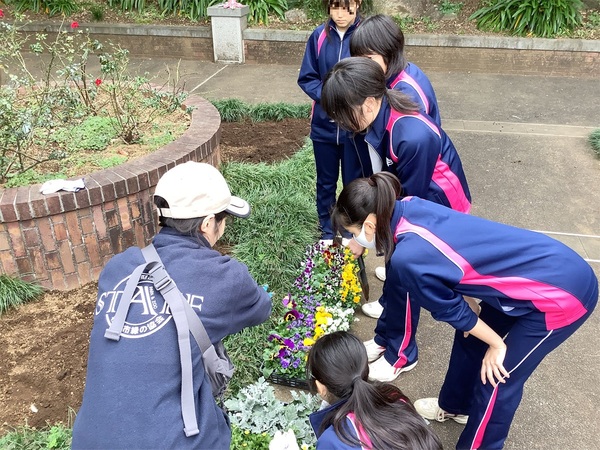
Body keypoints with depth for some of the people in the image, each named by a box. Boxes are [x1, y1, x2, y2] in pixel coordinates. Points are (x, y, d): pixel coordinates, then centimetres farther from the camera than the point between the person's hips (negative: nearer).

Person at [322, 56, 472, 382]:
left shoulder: (414, 137, -38)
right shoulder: (378, 122, -14)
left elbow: (408, 200, -26)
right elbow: (379, 180, -3)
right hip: (407, 200, 7)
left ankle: (399, 356, 24)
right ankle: (384, 339, 35)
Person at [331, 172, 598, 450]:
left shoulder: (407, 258, -28)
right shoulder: (410, 207, -6)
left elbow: (451, 310, -11)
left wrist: (497, 345, 1)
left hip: (563, 293, -8)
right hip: (551, 266, 8)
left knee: (495, 377, 7)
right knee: (471, 337, 21)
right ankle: (455, 406, 47)